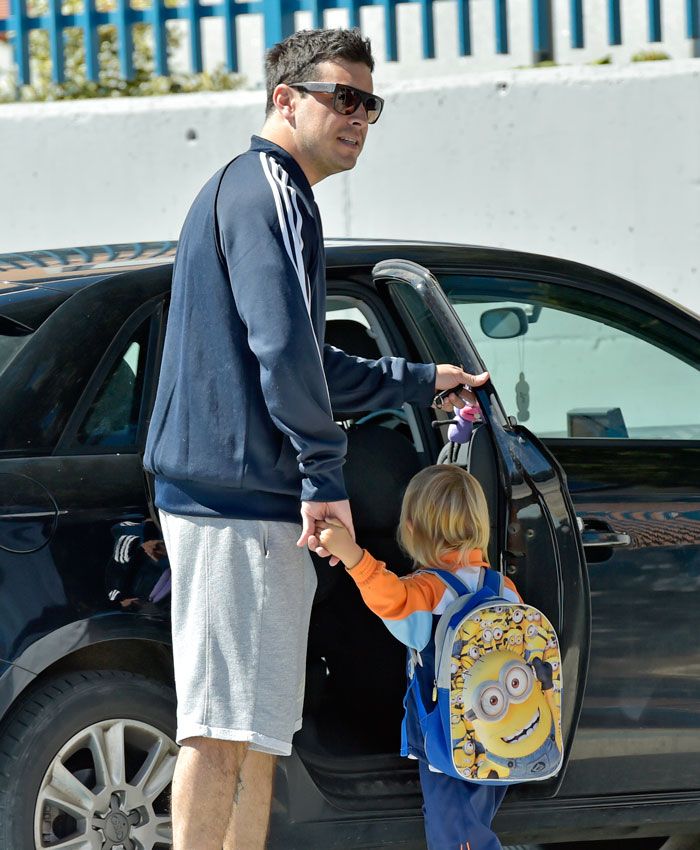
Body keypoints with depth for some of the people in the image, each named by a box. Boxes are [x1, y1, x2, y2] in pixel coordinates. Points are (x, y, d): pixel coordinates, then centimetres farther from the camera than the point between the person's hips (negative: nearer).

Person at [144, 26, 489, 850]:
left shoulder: (242, 188, 24)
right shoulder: (268, 187, -10)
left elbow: (306, 365, 35)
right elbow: (282, 346, -23)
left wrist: (418, 380, 41)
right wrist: (325, 473, -19)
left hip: (219, 492, 11)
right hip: (242, 499, -11)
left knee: (256, 731, 14)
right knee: (224, 727, -11)